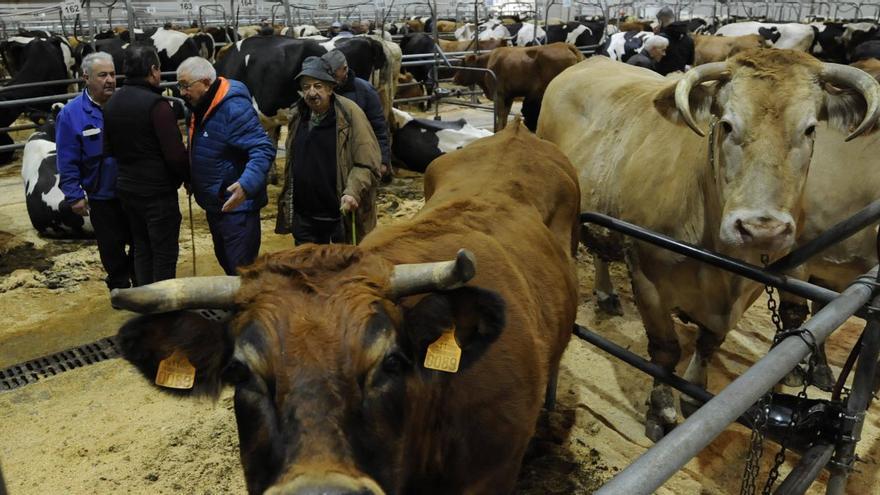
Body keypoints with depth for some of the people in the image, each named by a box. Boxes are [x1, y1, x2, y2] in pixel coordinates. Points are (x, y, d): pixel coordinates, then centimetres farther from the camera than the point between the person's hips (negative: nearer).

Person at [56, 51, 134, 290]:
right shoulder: (71, 114, -9)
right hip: (101, 196, -1)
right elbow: (67, 162, -7)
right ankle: (119, 286, 34)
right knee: (111, 246, 14)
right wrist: (74, 195, -9)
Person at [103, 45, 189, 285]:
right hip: (158, 190, -8)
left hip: (126, 188, 8)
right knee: (164, 254, 3)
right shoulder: (156, 104, -18)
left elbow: (110, 148, 13)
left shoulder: (111, 103, 6)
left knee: (141, 248, 18)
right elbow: (175, 154, -20)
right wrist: (189, 177, -4)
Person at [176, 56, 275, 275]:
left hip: (237, 206, -10)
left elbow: (264, 150, -30)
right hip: (214, 205, 10)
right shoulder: (200, 107, 7)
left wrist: (246, 185, -43)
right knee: (226, 263, 23)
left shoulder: (235, 108, -23)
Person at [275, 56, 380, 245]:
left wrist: (352, 193, -27)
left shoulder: (350, 113, -12)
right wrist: (287, 202, 15)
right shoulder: (297, 115, 6)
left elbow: (368, 164, -14)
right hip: (303, 216, 5)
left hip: (342, 216, -5)